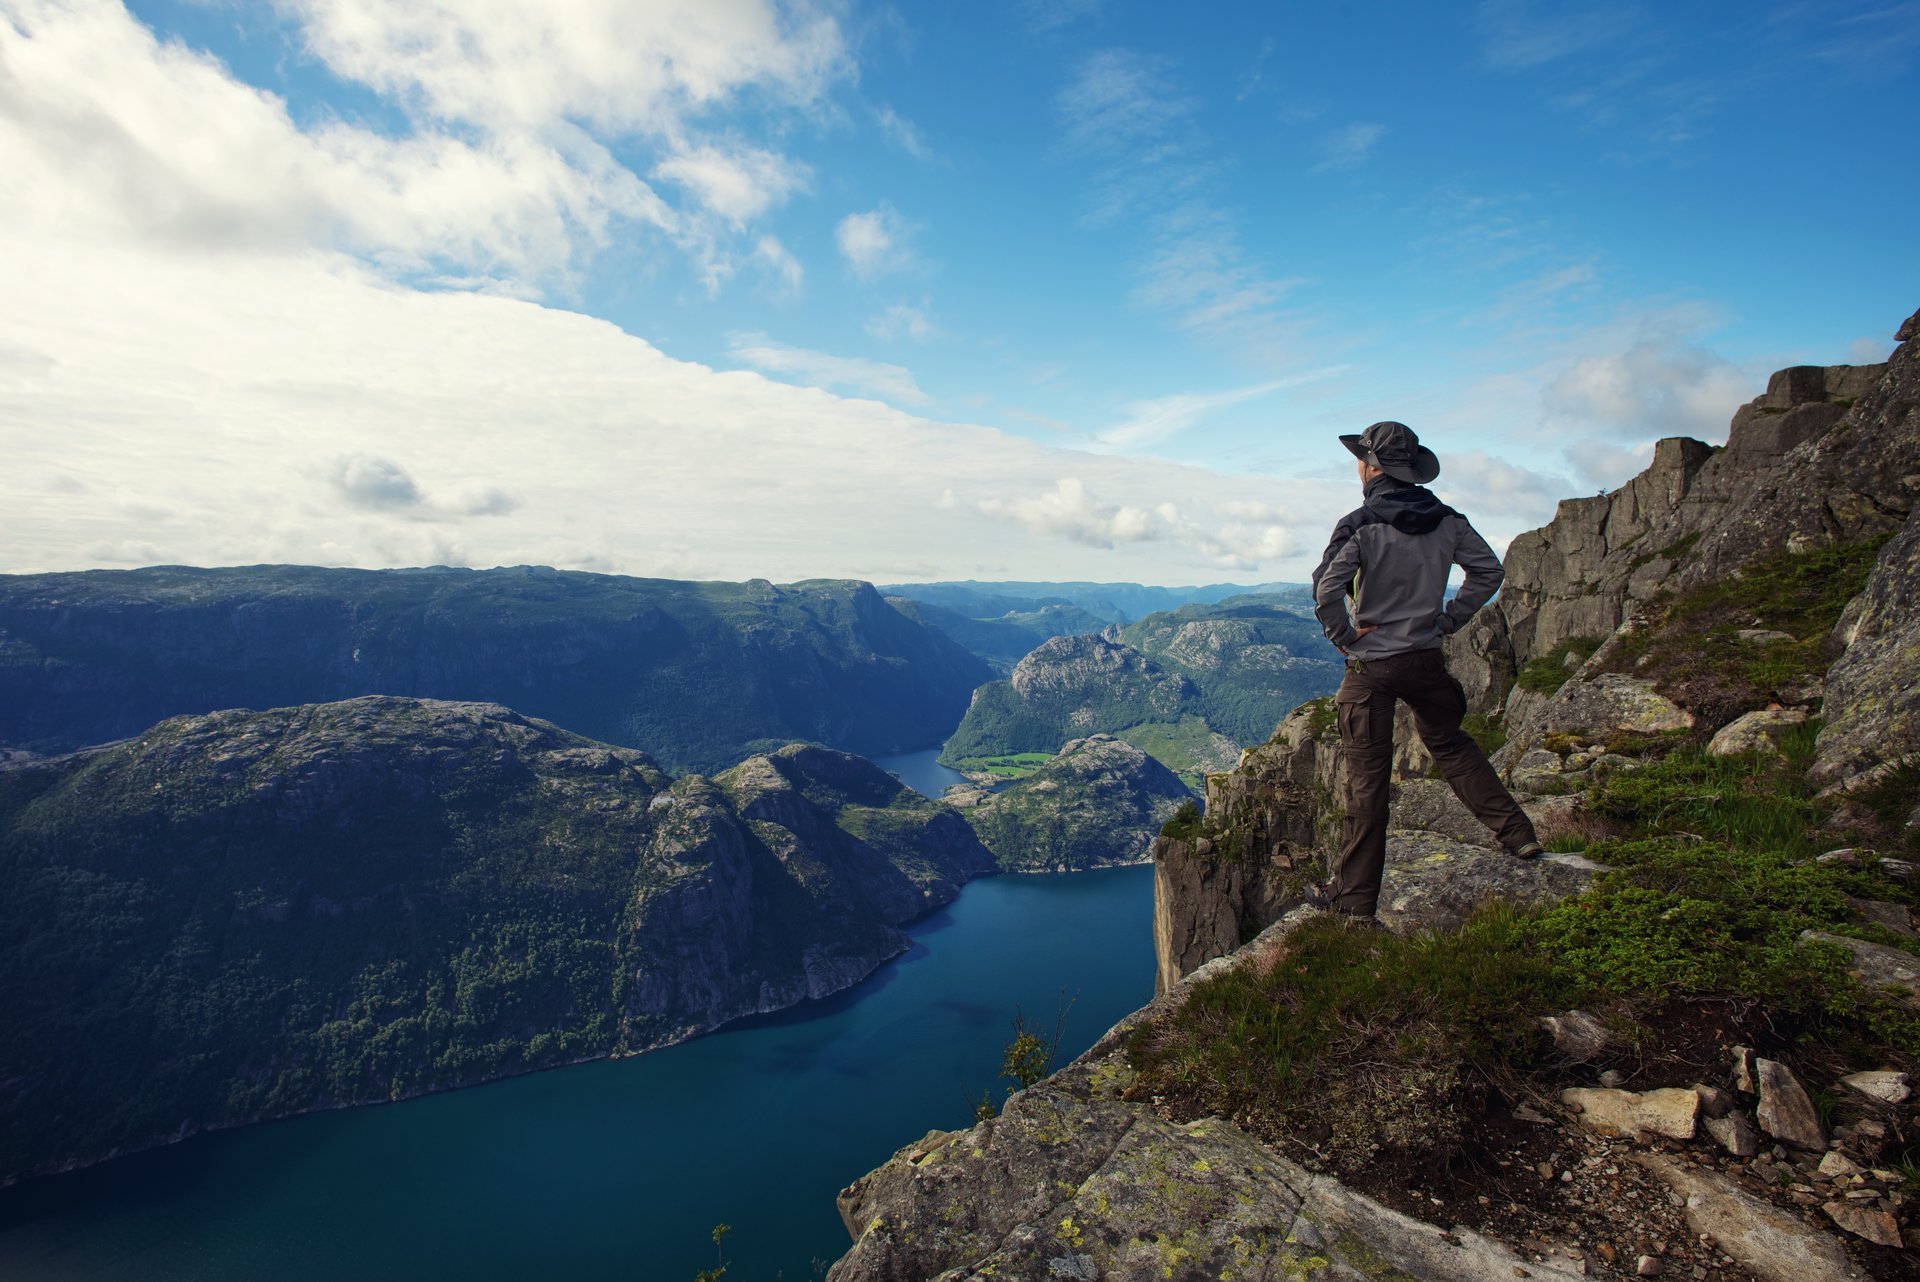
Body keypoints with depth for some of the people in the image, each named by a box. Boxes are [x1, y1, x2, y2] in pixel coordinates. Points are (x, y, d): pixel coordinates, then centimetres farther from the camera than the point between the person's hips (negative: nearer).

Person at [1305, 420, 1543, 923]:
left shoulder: (1360, 524, -14)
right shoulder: (1446, 520, 4)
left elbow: (1325, 589, -26)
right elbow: (1489, 570, 11)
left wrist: (1344, 635, -11)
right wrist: (1450, 619, 13)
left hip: (1372, 666, -5)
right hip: (1427, 659, 5)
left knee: (1367, 776, 1)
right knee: (1451, 744, 28)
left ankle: (1353, 894, 10)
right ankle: (1517, 833, 30)